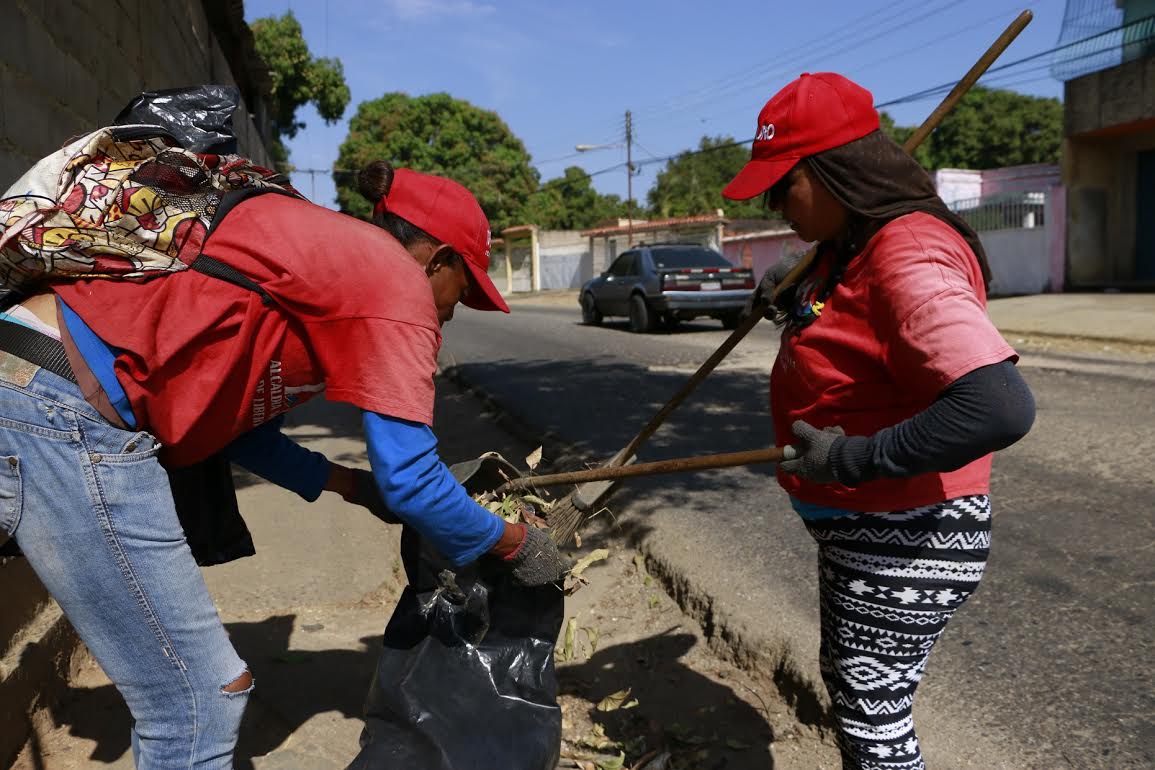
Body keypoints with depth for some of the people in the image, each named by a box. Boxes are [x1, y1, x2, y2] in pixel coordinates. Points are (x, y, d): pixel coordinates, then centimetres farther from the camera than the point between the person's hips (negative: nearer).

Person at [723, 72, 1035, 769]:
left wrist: (856, 459, -31)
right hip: (857, 527, 10)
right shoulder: (850, 247, 5)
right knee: (845, 683, 27)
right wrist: (796, 304, 4)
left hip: (907, 540, -10)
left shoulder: (910, 255, -26)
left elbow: (1000, 407, -37)